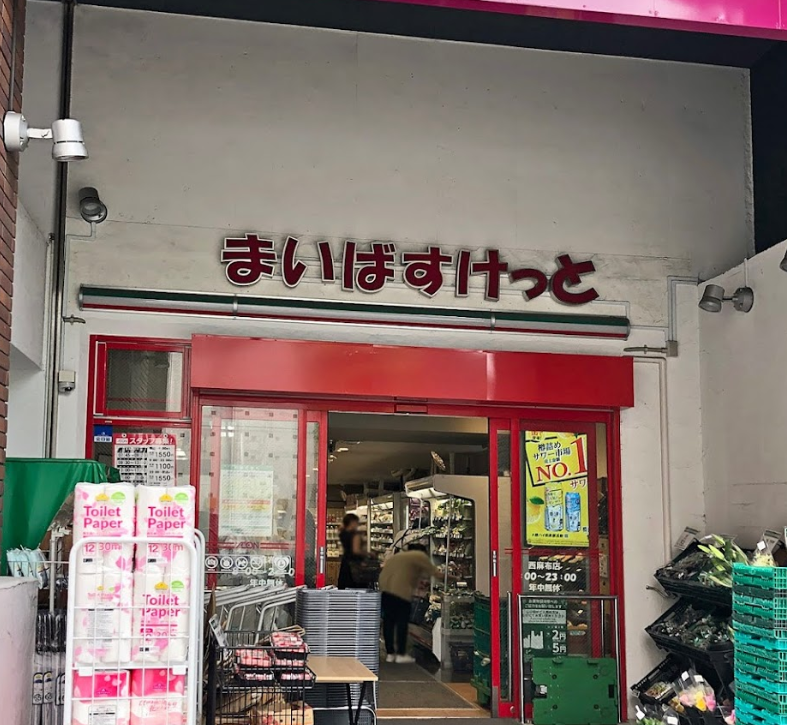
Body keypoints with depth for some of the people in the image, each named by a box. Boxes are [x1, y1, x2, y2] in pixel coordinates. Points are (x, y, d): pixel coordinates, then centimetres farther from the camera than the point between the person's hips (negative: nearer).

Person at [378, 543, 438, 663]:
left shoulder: (398, 555, 31)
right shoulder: (420, 556, 8)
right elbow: (434, 572, 8)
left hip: (384, 587, 7)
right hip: (401, 590, -7)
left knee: (388, 620, 10)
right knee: (402, 621, 0)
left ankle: (390, 653, 13)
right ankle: (401, 654, 1)